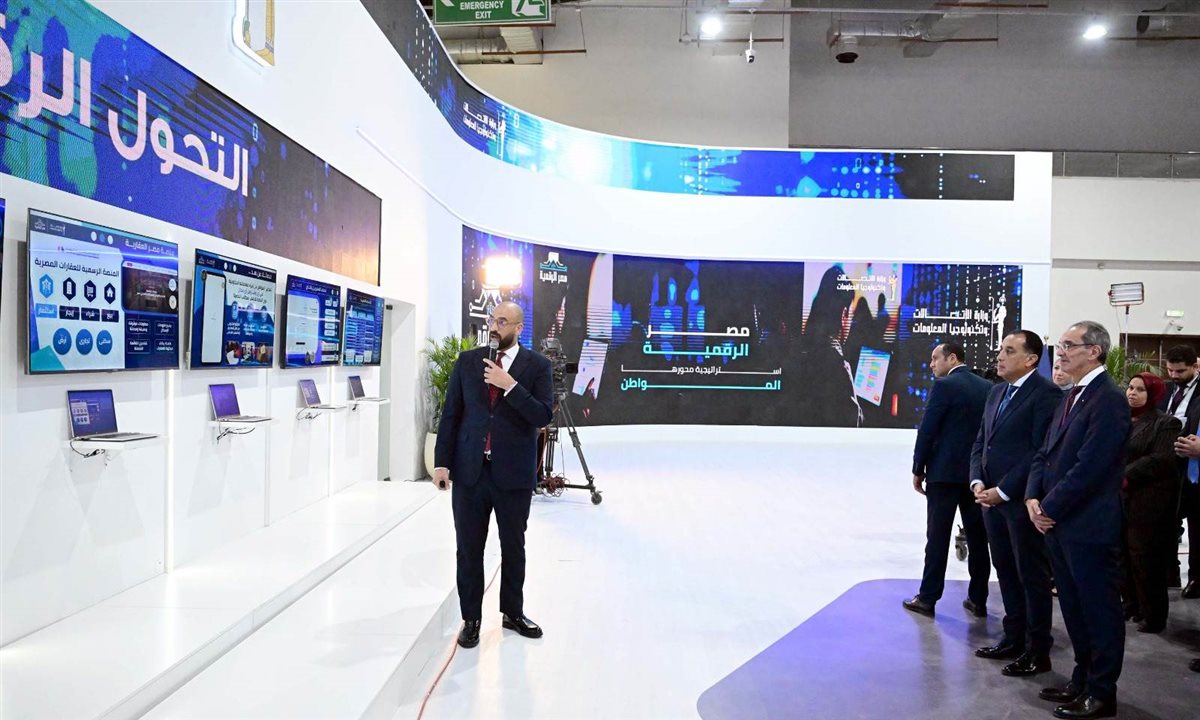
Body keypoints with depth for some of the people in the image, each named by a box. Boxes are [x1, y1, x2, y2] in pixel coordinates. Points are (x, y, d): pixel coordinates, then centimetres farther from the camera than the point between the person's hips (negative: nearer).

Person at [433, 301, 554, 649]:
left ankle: (513, 612, 32)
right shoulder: (467, 361, 4)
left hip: (514, 473, -1)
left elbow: (543, 416, -12)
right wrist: (442, 462, 0)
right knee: (469, 548, 7)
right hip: (469, 470, 1)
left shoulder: (537, 365, -2)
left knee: (513, 547, 13)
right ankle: (471, 619, 21)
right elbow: (450, 414, 5)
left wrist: (509, 385, -20)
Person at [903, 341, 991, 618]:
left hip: (944, 471, -6)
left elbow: (927, 430, -12)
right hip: (977, 472, 6)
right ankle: (978, 600, 17)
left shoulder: (944, 385, -11)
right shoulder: (987, 387, 9)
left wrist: (918, 470, -4)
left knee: (938, 537, 0)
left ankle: (927, 599, 7)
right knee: (978, 536, 10)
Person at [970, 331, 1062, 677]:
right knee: (1007, 572, 16)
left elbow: (1041, 451, -17)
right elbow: (980, 443, 16)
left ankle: (1037, 651, 16)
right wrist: (978, 482, 0)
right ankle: (1013, 639, 29)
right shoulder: (997, 392, 13)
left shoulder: (1046, 394, -12)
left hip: (1023, 501, -8)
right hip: (992, 499, 8)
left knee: (1032, 577, 4)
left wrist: (1003, 491, -16)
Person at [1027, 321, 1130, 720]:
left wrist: (1051, 508, -14)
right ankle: (1082, 680, 31)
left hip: (1090, 526, -9)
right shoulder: (1070, 398, 14)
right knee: (1074, 608, 18)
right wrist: (1034, 497, 0)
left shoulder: (1109, 399, -15)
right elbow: (1046, 454, 14)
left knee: (1099, 611, 5)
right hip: (1058, 523, 9)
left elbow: (1090, 466, -20)